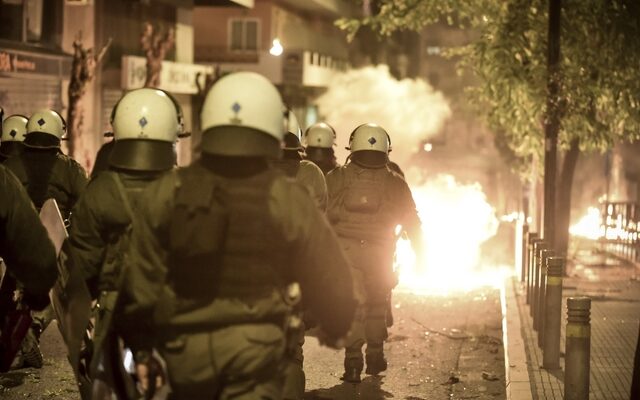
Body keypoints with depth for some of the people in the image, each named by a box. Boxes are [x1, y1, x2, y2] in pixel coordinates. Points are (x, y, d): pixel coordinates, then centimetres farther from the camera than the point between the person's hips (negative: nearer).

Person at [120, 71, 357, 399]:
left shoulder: (165, 194, -2)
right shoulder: (288, 200, -5)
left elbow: (142, 278, 0)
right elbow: (329, 278, 3)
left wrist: (141, 347, 11)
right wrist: (335, 329, 23)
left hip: (186, 346, 3)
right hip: (256, 346, -2)